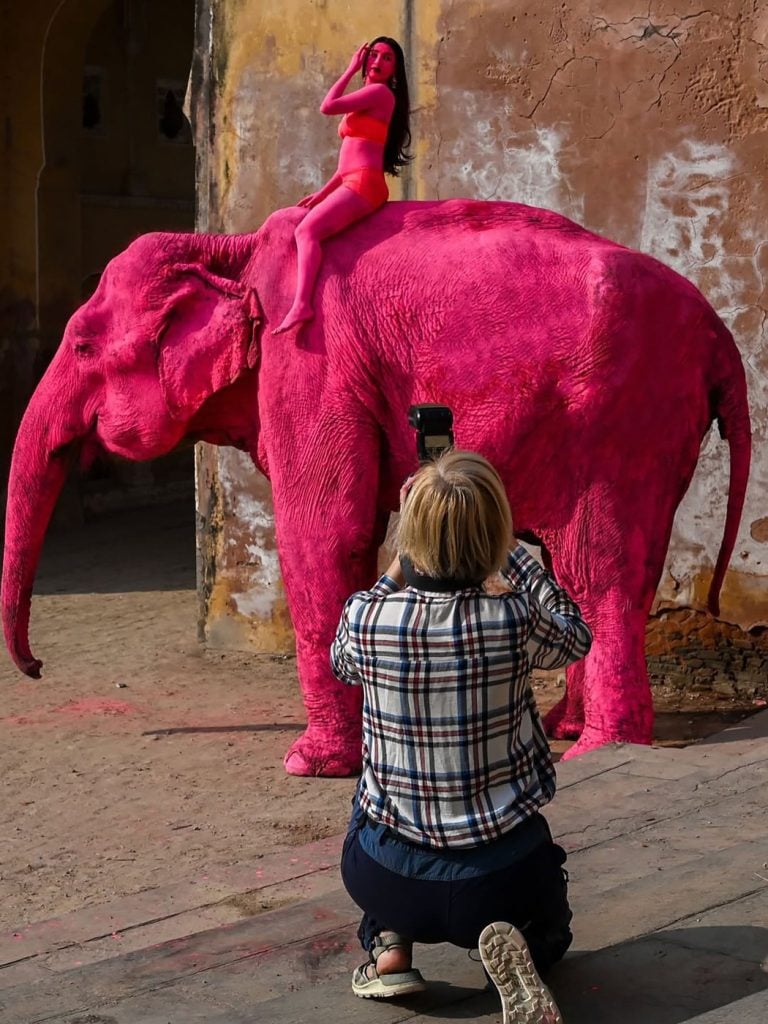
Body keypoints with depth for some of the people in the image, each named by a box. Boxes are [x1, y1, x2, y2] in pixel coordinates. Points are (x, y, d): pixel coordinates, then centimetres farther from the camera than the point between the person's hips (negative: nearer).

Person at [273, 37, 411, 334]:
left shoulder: (381, 92, -4)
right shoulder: (368, 98, 25)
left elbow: (327, 106, -11)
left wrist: (351, 69, 0)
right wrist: (323, 192, 17)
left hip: (363, 184, -10)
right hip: (354, 185, 10)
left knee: (307, 229, -22)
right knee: (307, 230, 7)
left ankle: (301, 304, -36)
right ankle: (302, 304, -6)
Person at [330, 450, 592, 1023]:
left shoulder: (365, 617, -13)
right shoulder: (514, 619, -17)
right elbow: (575, 638, 9)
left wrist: (399, 569, 11)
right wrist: (509, 553, 11)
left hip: (387, 878, 2)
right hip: (499, 878, -2)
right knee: (550, 933, 32)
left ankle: (389, 943, 15)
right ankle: (518, 949, -3)